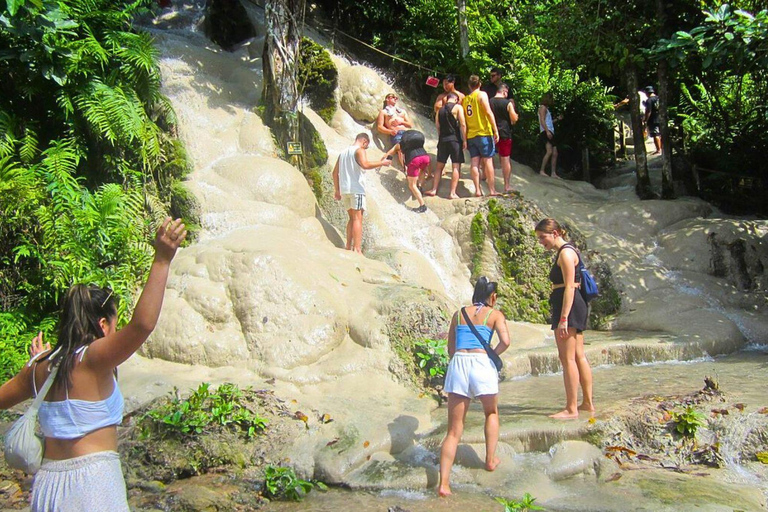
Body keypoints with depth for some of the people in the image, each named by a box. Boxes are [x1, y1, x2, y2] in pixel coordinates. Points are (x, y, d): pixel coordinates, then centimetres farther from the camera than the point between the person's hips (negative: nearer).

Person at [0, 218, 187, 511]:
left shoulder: (40, 368, 7)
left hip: (48, 480, 7)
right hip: (92, 481, -7)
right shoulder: (92, 359, -13)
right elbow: (142, 324, -28)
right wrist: (161, 261, -29)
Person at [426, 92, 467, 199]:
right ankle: (453, 193, -9)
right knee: (456, 166, -3)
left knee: (439, 166, 13)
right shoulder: (458, 107, -2)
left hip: (442, 140, 5)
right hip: (455, 139, -4)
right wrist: (464, 140, -6)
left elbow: (437, 126, 12)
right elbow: (463, 124, -9)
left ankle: (434, 190, 9)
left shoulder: (440, 110, 13)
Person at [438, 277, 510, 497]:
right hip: (481, 362, -2)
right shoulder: (495, 314, 11)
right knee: (491, 413, 29)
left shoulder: (458, 313, 21)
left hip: (458, 363, 2)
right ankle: (490, 460, 26)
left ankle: (444, 482, -7)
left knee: (454, 429, 4)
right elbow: (505, 341, -5)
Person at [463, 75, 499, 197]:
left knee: (475, 162, 2)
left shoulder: (465, 99, 15)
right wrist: (496, 130, -11)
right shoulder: (481, 95, -3)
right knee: (488, 161, -3)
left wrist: (465, 138, 18)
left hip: (470, 135, 5)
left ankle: (477, 190, -1)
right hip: (484, 133, -5)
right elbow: (488, 112, -13)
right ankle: (492, 190, -4)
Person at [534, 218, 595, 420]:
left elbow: (569, 287, -20)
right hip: (576, 306, 11)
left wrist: (563, 318, -23)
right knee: (579, 356, 14)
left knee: (567, 358, -7)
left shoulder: (565, 253, -13)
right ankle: (588, 403, 22)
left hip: (568, 306, -11)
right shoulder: (566, 251, 18)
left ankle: (571, 409, -3)